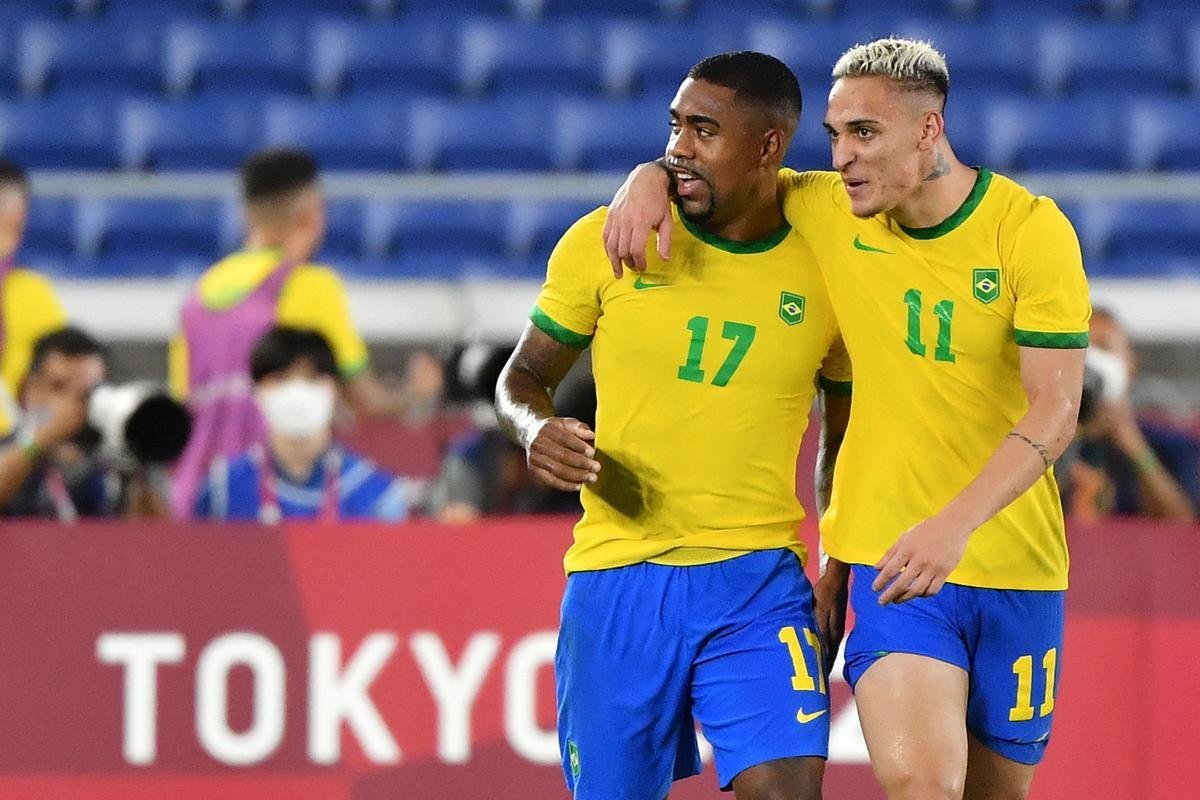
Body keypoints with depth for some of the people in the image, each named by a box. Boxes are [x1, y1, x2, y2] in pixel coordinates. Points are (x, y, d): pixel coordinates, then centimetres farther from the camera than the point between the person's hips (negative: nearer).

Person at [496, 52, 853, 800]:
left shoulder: (824, 270, 1)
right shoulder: (606, 242, 0)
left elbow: (846, 439, 14)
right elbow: (523, 377, 11)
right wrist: (535, 428, -12)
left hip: (758, 579, -1)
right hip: (618, 578, 1)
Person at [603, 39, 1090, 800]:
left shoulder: (1031, 229, -9)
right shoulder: (828, 211, 1)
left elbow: (1055, 410, -16)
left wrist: (956, 524, -29)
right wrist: (650, 178, -6)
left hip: (1015, 566, -1)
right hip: (887, 559, 1)